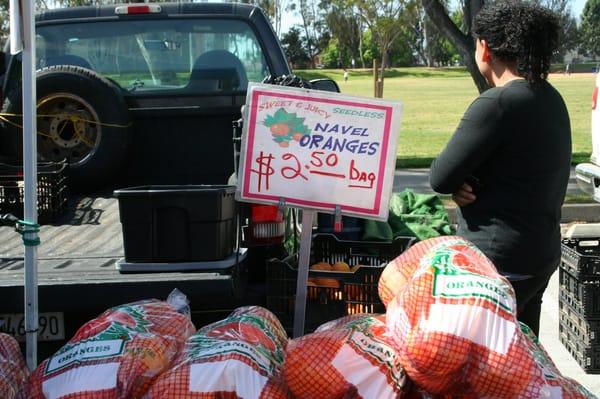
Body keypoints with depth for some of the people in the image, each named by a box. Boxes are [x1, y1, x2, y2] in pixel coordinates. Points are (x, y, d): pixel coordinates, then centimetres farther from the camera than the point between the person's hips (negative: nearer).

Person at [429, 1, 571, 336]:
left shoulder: (498, 103, -20)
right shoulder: (551, 99, 8)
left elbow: (439, 177, -18)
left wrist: (459, 182, 3)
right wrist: (466, 183, -6)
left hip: (498, 261, -9)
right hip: (544, 252, 9)